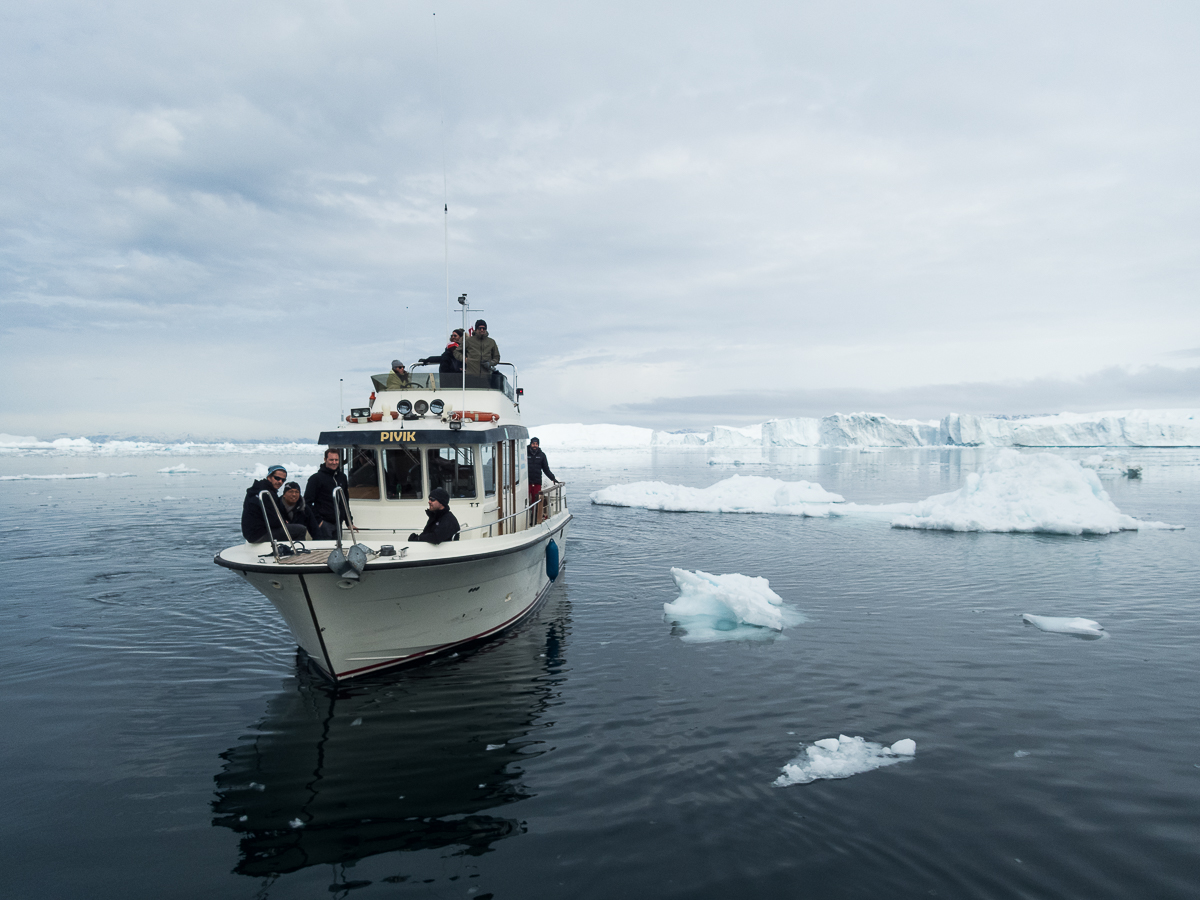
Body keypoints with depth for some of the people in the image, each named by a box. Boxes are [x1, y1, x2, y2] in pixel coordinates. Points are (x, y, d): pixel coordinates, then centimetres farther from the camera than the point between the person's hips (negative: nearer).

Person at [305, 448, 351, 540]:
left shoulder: (342, 478, 15)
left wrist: (349, 522, 19)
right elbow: (308, 502, -7)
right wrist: (317, 520, -13)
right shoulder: (316, 478, -3)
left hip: (338, 524, 6)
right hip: (324, 523, -6)